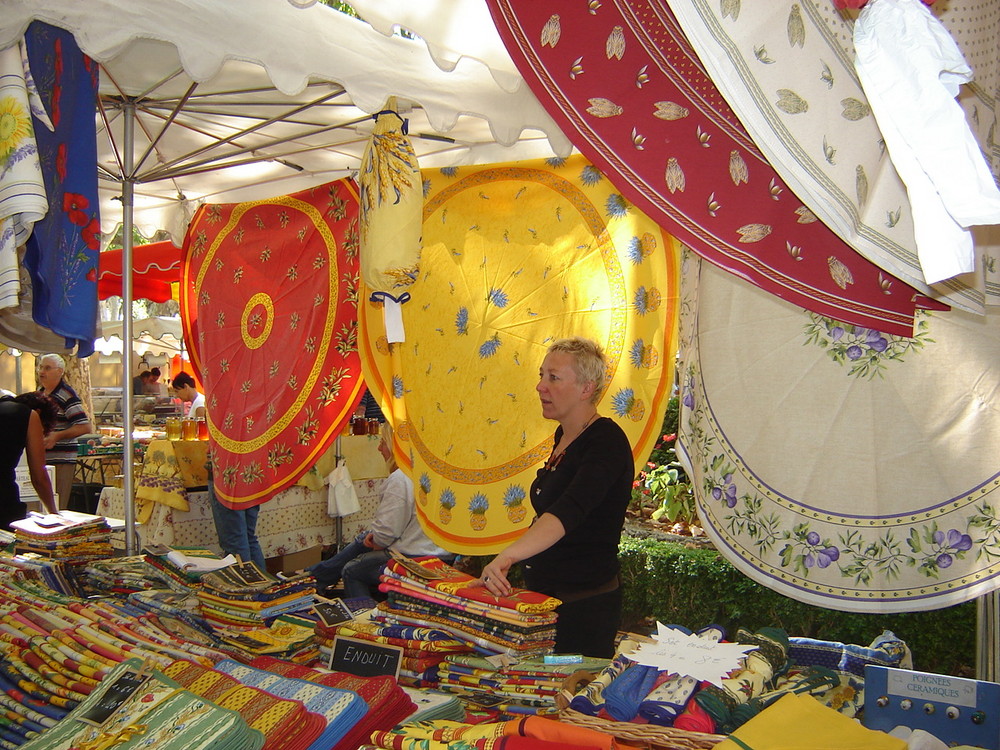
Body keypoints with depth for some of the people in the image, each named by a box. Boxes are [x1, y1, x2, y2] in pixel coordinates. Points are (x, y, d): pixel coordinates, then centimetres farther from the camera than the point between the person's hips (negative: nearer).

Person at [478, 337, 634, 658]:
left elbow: (569, 510, -36)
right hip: (545, 594, 9)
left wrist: (507, 556, -48)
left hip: (584, 602, -8)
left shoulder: (606, 441, -20)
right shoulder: (564, 435, 8)